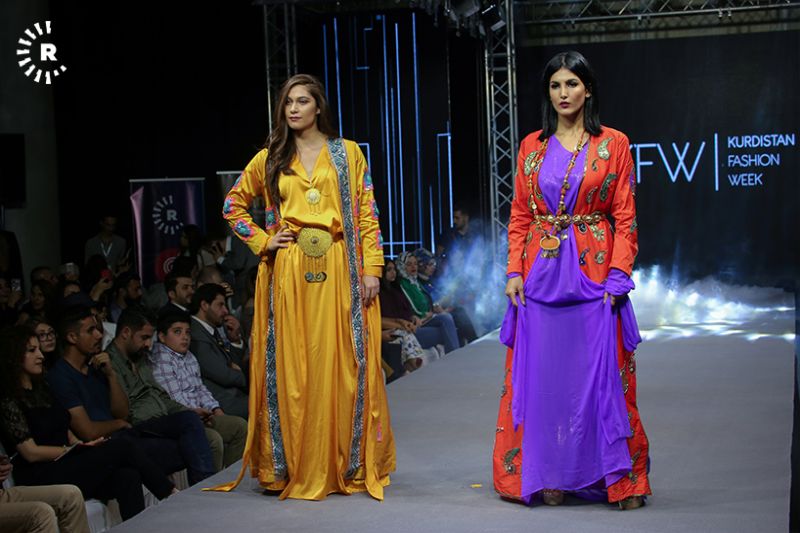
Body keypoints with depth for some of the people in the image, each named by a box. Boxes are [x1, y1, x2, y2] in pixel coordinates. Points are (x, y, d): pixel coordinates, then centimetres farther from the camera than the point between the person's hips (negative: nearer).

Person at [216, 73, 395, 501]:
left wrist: (371, 268, -6)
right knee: (291, 369, 1)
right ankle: (295, 469, 7)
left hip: (338, 272, -1)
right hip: (288, 274, 2)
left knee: (342, 365, -2)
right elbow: (233, 205, 20)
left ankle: (349, 466, 5)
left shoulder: (347, 153, 8)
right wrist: (261, 241, 6)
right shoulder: (270, 158, 12)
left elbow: (367, 213, 3)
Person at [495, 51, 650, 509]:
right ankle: (550, 476, 13)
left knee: (601, 372, -2)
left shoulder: (613, 144, 2)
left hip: (594, 271, -3)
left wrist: (618, 275, -10)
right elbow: (520, 215, 10)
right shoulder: (532, 147, 10)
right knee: (544, 374, 4)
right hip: (542, 273, 3)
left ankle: (621, 477, 6)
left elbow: (625, 217, -1)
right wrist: (515, 271, -1)